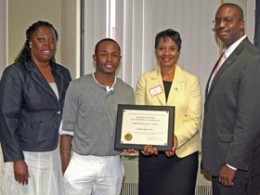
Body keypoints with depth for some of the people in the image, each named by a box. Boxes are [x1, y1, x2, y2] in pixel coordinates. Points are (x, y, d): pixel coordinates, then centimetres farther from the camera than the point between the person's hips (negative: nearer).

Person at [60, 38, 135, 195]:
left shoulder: (128, 91, 4)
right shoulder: (77, 87, -6)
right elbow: (67, 129, -4)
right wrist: (65, 166, -8)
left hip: (112, 165, 3)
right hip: (81, 163, -3)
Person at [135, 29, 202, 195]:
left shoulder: (191, 81, 2)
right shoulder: (145, 80, 5)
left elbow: (194, 120, -5)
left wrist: (176, 138, -22)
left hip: (183, 153, -1)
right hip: (150, 153, 1)